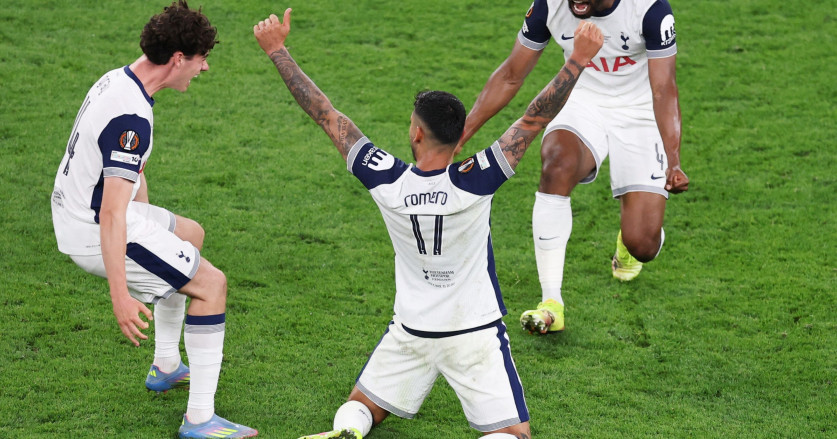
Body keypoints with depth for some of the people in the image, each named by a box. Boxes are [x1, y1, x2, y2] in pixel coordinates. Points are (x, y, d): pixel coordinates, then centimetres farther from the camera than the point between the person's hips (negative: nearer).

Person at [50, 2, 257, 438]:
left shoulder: (117, 79, 4)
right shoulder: (132, 117, -28)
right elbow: (111, 214, -33)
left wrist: (149, 222, 30)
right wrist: (120, 296, -34)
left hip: (71, 213, 10)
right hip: (93, 233, -10)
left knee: (190, 234, 30)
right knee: (211, 284, -5)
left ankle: (166, 367, 38)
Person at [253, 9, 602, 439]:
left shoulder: (387, 182, -15)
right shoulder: (473, 184, -20)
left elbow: (325, 114, -8)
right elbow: (536, 118, -22)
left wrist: (278, 50, -1)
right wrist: (578, 60, -21)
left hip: (410, 332, 2)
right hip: (476, 334, -2)